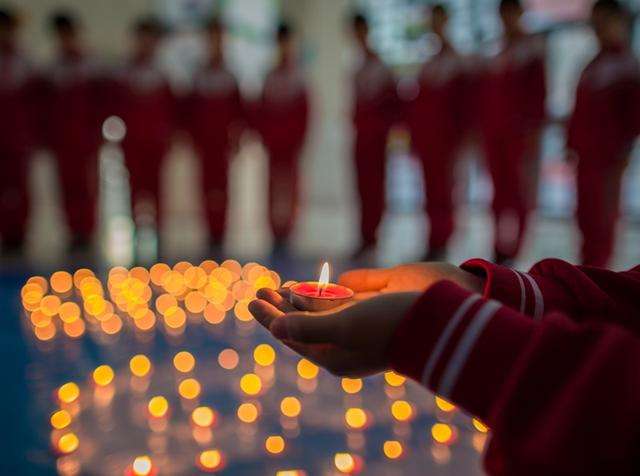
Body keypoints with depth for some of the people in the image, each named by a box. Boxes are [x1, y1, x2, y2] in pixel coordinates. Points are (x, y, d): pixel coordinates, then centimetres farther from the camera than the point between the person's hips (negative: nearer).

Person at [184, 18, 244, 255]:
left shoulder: (231, 79, 3)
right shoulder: (199, 78, 5)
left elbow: (238, 113, 4)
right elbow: (190, 112, 7)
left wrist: (233, 140, -3)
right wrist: (195, 140, 1)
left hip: (223, 143, -1)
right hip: (204, 142, 1)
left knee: (221, 185, -3)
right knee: (208, 184, 1)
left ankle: (219, 233, 0)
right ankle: (211, 233, 7)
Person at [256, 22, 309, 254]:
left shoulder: (299, 78, 0)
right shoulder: (270, 78, 6)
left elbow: (304, 114, 0)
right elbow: (262, 110, 7)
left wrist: (299, 140, -3)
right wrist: (264, 135, 1)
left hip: (291, 141, -2)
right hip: (273, 141, 2)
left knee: (290, 185, 0)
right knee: (274, 185, 3)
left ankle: (286, 232, 5)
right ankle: (277, 233, 8)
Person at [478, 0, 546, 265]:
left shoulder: (533, 46, 3)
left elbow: (538, 90, -3)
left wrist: (534, 127, -10)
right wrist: (481, 126, 11)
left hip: (519, 129, -4)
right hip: (492, 129, 4)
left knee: (519, 187, -5)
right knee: (499, 186, 5)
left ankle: (510, 250, -3)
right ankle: (501, 248, 12)